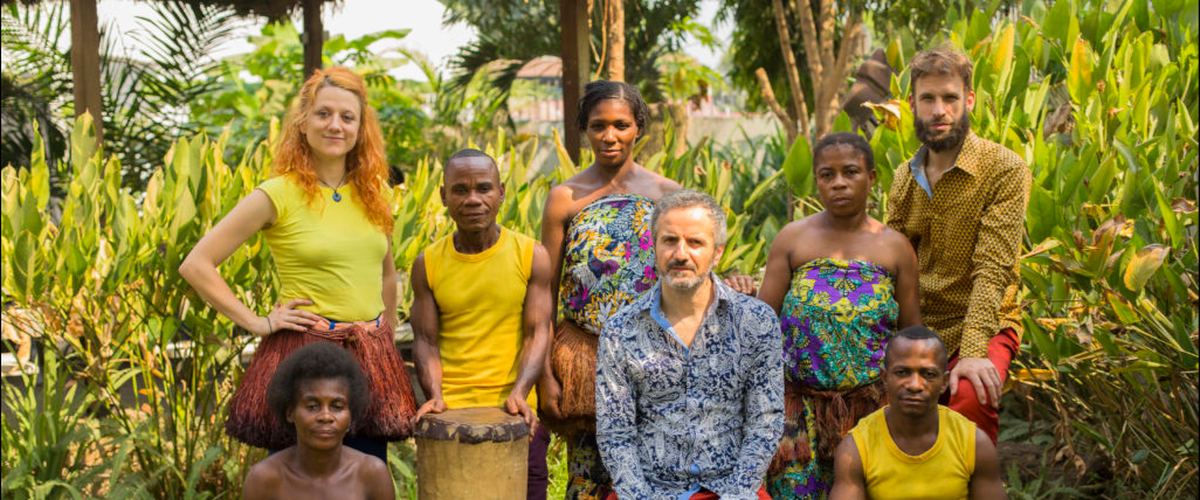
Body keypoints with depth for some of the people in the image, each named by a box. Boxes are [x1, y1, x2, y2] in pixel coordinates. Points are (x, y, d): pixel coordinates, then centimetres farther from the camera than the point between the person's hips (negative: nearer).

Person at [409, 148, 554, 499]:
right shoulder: (428, 264, 5)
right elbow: (426, 340, 3)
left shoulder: (531, 256, 1)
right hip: (448, 417, 1)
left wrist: (519, 393, -18)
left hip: (514, 416, -1)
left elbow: (537, 334, -3)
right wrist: (435, 394, -14)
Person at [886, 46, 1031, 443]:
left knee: (972, 396, -34)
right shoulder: (905, 179, 11)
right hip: (914, 329, 5)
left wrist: (973, 352, -28)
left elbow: (993, 270, -17)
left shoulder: (1004, 169, -8)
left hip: (983, 326, -5)